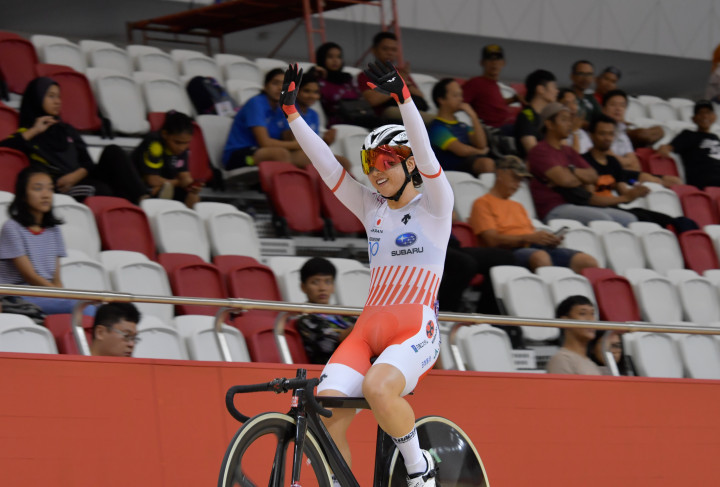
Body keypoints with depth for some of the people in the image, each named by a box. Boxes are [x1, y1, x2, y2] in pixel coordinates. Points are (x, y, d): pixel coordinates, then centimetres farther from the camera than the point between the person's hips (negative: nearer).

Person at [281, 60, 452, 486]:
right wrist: (292, 112, -2)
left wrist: (402, 96, -29)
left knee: (377, 387, -34)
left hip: (415, 329, -5)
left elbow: (424, 152, -15)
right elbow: (325, 163, 8)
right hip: (368, 329, 5)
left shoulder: (434, 204, 2)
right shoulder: (371, 207, 16)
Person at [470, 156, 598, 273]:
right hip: (511, 253, -7)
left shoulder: (518, 206, 33)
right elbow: (492, 240, -6)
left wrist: (549, 240, 1)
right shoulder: (483, 203, 9)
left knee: (589, 262, -18)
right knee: (540, 257, -43)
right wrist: (529, 238, -14)